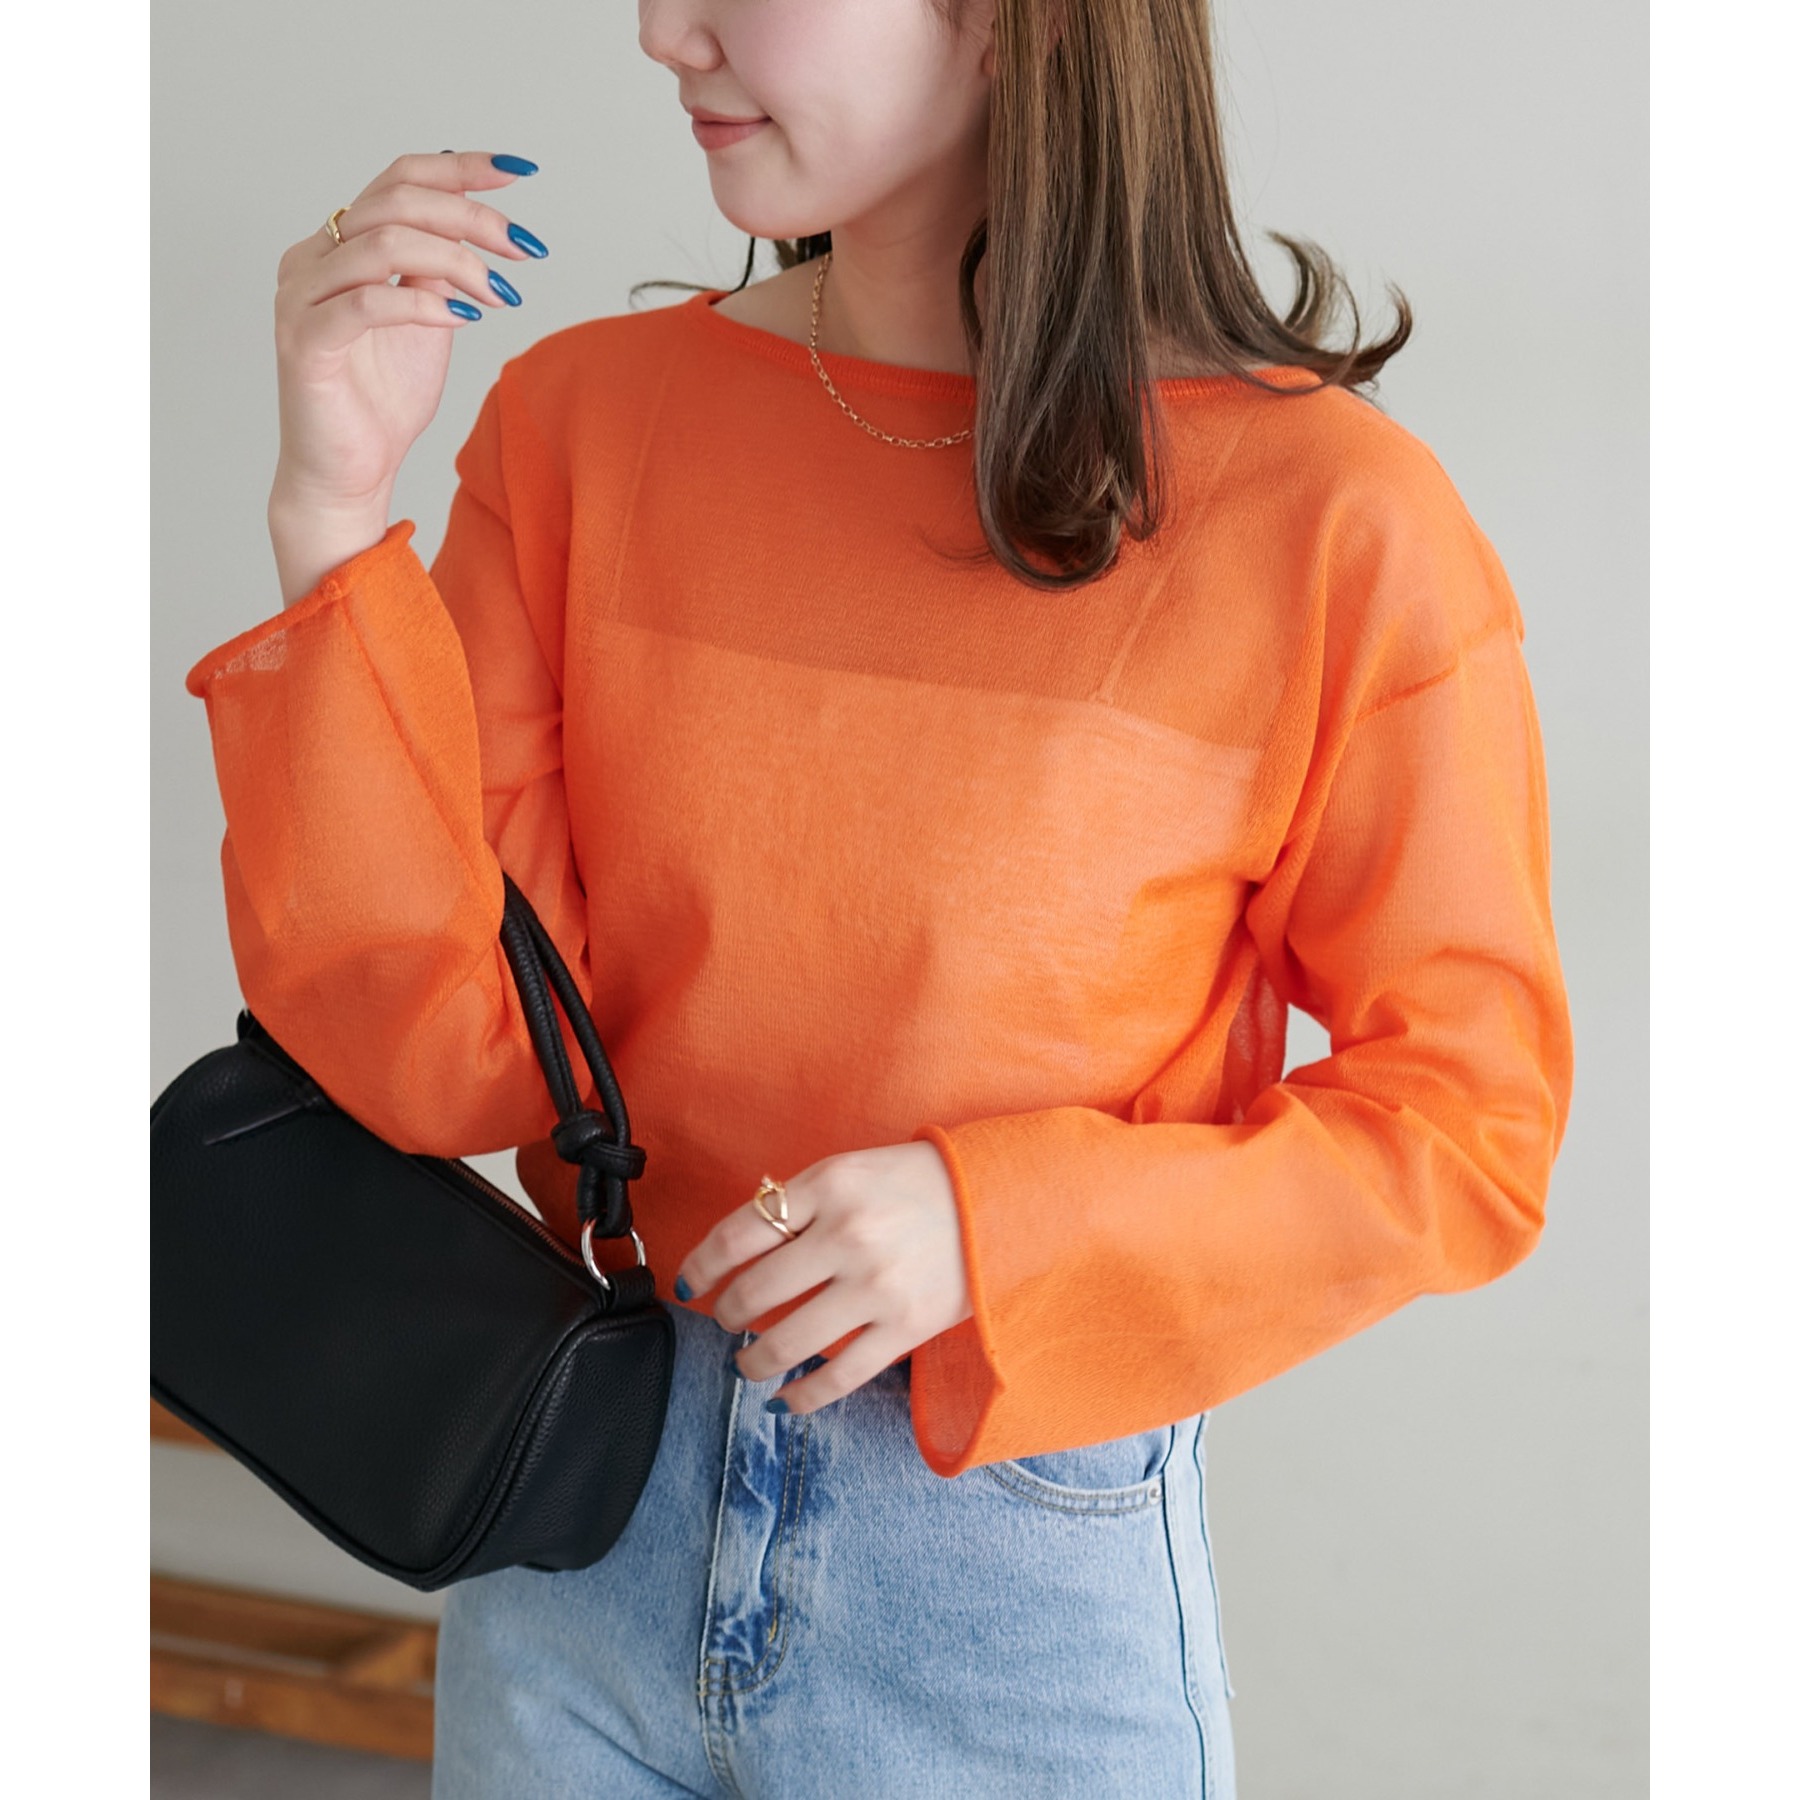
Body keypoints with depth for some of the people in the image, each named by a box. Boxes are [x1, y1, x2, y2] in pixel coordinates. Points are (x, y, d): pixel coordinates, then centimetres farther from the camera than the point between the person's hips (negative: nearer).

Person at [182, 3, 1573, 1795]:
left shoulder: (1330, 521, -14)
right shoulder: (581, 418, -3)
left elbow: (1469, 1124, -7)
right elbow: (444, 1060, -8)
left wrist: (1001, 1227, -20)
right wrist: (335, 511, -16)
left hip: (1033, 1580, -3)